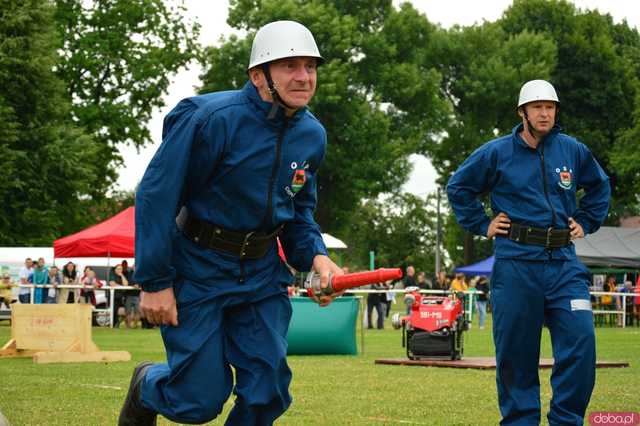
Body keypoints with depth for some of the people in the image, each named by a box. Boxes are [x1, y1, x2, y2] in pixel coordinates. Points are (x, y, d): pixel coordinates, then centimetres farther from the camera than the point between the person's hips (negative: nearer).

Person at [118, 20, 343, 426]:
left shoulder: (312, 135, 0)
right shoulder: (212, 119, -20)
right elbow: (157, 195, -16)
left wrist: (316, 255, -5)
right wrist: (155, 281, -17)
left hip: (263, 273, 6)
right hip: (198, 269, -6)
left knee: (267, 391, 2)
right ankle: (146, 385, 34)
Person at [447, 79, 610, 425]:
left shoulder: (572, 150, 9)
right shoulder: (497, 153, 2)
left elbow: (599, 186, 27)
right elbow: (458, 187, 13)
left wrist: (586, 222, 17)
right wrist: (482, 225, 7)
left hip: (564, 263, 2)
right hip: (515, 263, -2)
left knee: (580, 341, -9)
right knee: (515, 350, 2)